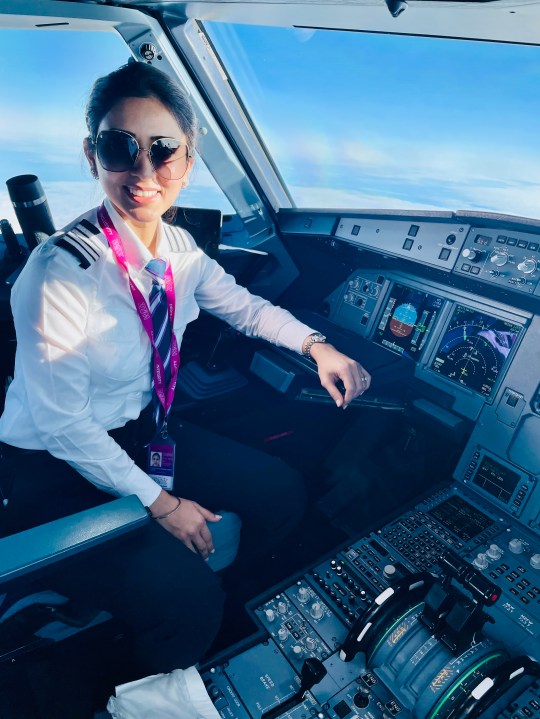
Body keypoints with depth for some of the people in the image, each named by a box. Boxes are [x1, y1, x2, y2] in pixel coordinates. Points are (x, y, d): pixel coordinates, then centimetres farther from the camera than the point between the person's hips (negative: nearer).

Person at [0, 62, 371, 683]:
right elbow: (63, 427, -22)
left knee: (280, 492, 4)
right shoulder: (60, 271, -27)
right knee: (184, 598, -21)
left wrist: (316, 345, -3)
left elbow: (242, 306, 9)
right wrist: (159, 502, -15)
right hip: (57, 470, -6)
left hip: (141, 431, 7)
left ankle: (228, 609, 31)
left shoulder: (178, 249, -7)